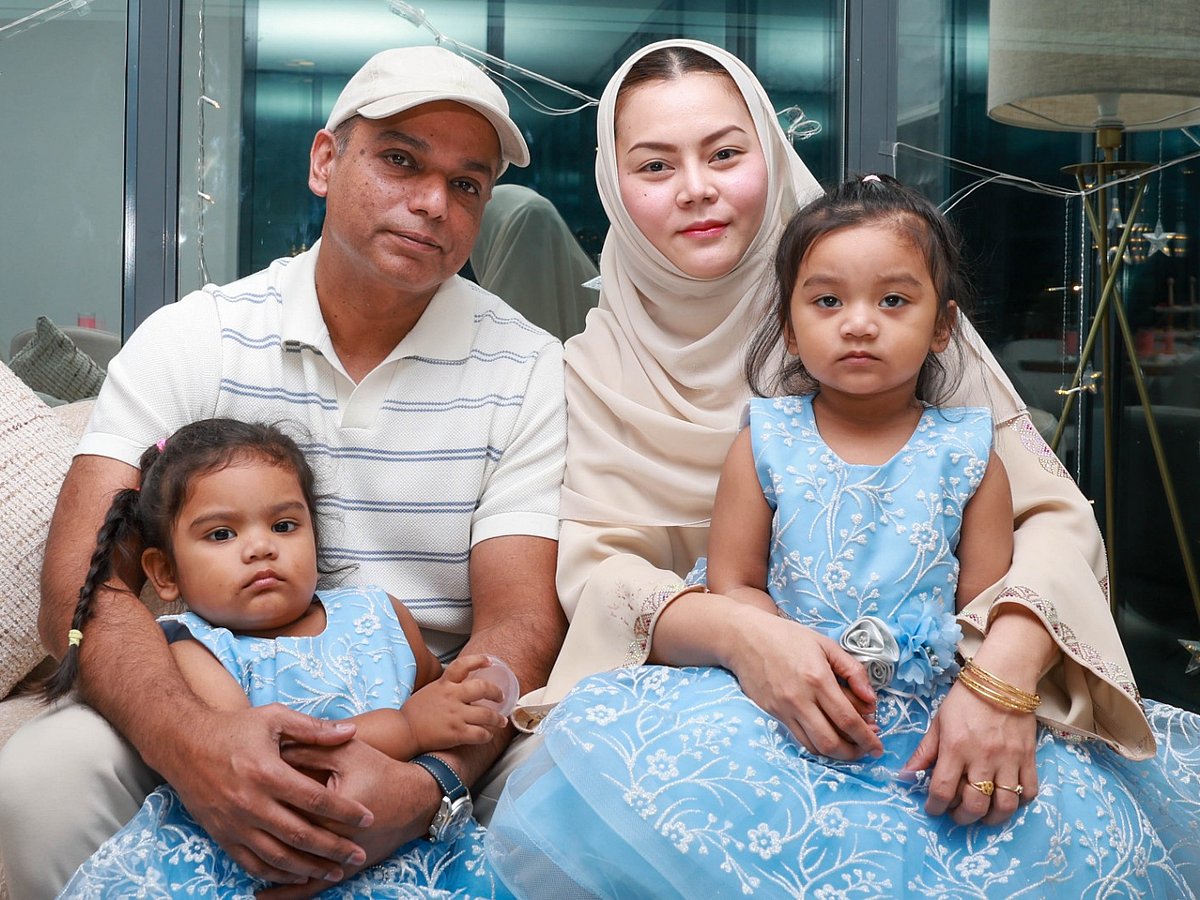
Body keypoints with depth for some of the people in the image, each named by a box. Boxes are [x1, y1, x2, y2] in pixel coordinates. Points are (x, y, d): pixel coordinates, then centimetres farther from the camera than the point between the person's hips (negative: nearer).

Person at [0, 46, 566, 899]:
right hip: (215, 710, 0)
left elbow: (520, 622, -10)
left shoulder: (527, 371, -3)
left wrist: (426, 784, -32)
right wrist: (191, 740, -33)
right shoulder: (189, 341, -2)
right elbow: (83, 585, -11)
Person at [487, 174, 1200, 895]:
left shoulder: (968, 454, 8)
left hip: (928, 714, 0)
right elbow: (732, 585, 4)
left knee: (1083, 822, -26)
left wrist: (993, 694, -17)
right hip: (783, 703, 0)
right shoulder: (765, 443, 7)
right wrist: (783, 641, -17)